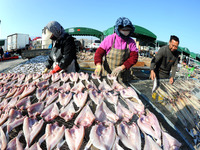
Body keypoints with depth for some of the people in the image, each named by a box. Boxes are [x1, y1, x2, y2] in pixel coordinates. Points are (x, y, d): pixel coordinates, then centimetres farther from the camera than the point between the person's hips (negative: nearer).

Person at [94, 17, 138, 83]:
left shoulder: (131, 42, 0)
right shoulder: (109, 39, -5)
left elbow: (134, 57, -8)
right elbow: (99, 52, -9)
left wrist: (121, 67, -22)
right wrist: (98, 65, -29)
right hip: (107, 74, -1)